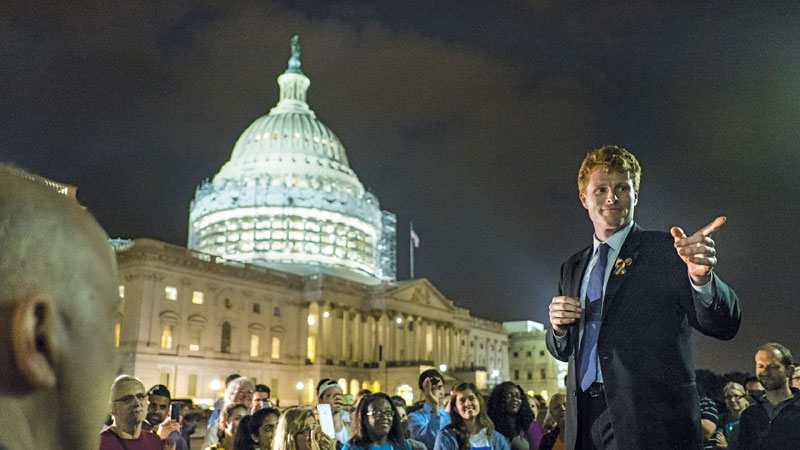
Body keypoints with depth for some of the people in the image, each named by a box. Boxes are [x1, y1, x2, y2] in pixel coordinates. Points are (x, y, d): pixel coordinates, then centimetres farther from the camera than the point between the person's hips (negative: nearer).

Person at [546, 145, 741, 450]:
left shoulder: (667, 251, -1)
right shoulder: (573, 268, 14)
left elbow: (725, 326, -10)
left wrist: (700, 278, -29)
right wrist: (558, 327, -5)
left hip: (653, 425, -4)